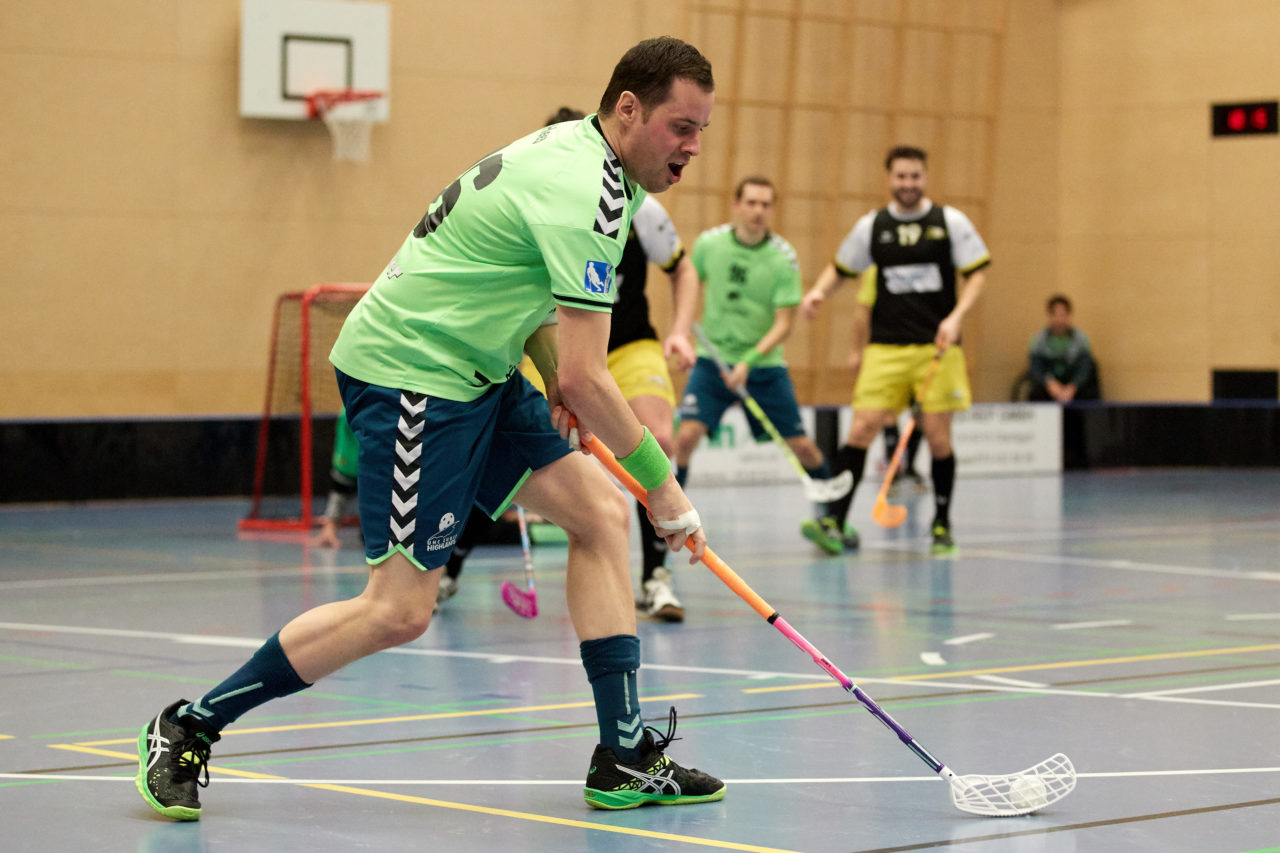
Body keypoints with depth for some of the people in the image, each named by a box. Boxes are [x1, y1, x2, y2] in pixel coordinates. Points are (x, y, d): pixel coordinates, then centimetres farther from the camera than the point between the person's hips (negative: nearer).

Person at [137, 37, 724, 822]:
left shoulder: (573, 151, 9)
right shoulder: (584, 193, -22)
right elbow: (586, 378, -24)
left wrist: (559, 377, 9)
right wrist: (663, 484, -14)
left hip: (476, 372, 10)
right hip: (408, 371, -10)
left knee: (600, 512, 2)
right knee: (401, 610, -11)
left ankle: (625, 759, 3)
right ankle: (190, 727, 3)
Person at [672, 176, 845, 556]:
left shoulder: (784, 259, -12)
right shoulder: (709, 243, -6)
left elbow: (784, 322, -15)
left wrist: (749, 361, -26)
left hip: (763, 364, 0)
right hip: (713, 359, 1)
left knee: (801, 444, 2)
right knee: (687, 434, -18)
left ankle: (831, 516, 24)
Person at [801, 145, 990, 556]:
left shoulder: (951, 222, 1)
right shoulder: (871, 226, 7)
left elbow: (977, 274, 2)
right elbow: (840, 268, 19)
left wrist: (956, 317, -13)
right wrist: (818, 291, -2)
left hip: (937, 347, -1)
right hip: (885, 347, 1)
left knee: (937, 434, -1)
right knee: (862, 427, -11)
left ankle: (942, 525, 16)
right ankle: (836, 520, -9)